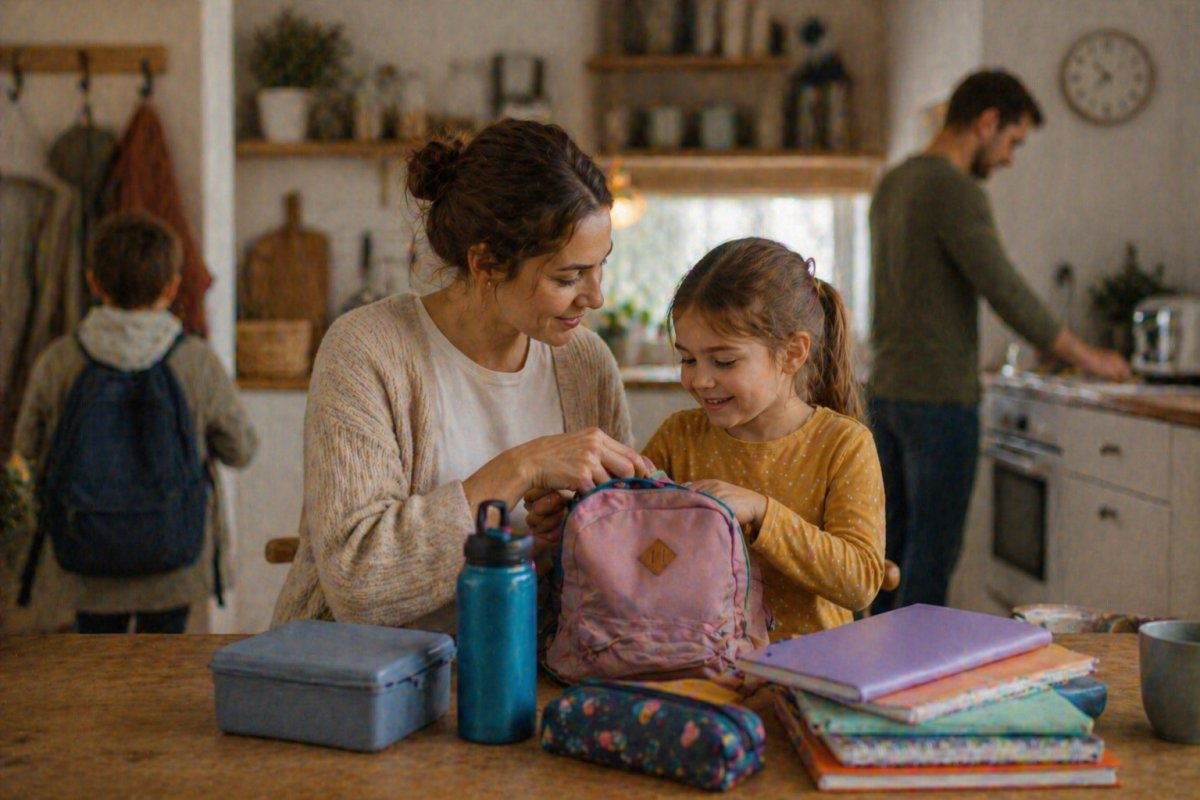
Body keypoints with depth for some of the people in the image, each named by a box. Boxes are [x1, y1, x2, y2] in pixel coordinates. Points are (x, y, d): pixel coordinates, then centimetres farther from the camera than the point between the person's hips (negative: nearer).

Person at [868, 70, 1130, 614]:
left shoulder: (892, 185, 14)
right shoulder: (956, 192, -15)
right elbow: (1008, 294, -18)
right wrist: (1086, 358, -7)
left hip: (885, 391, 9)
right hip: (939, 399, -9)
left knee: (895, 545, 14)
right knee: (932, 554, -3)